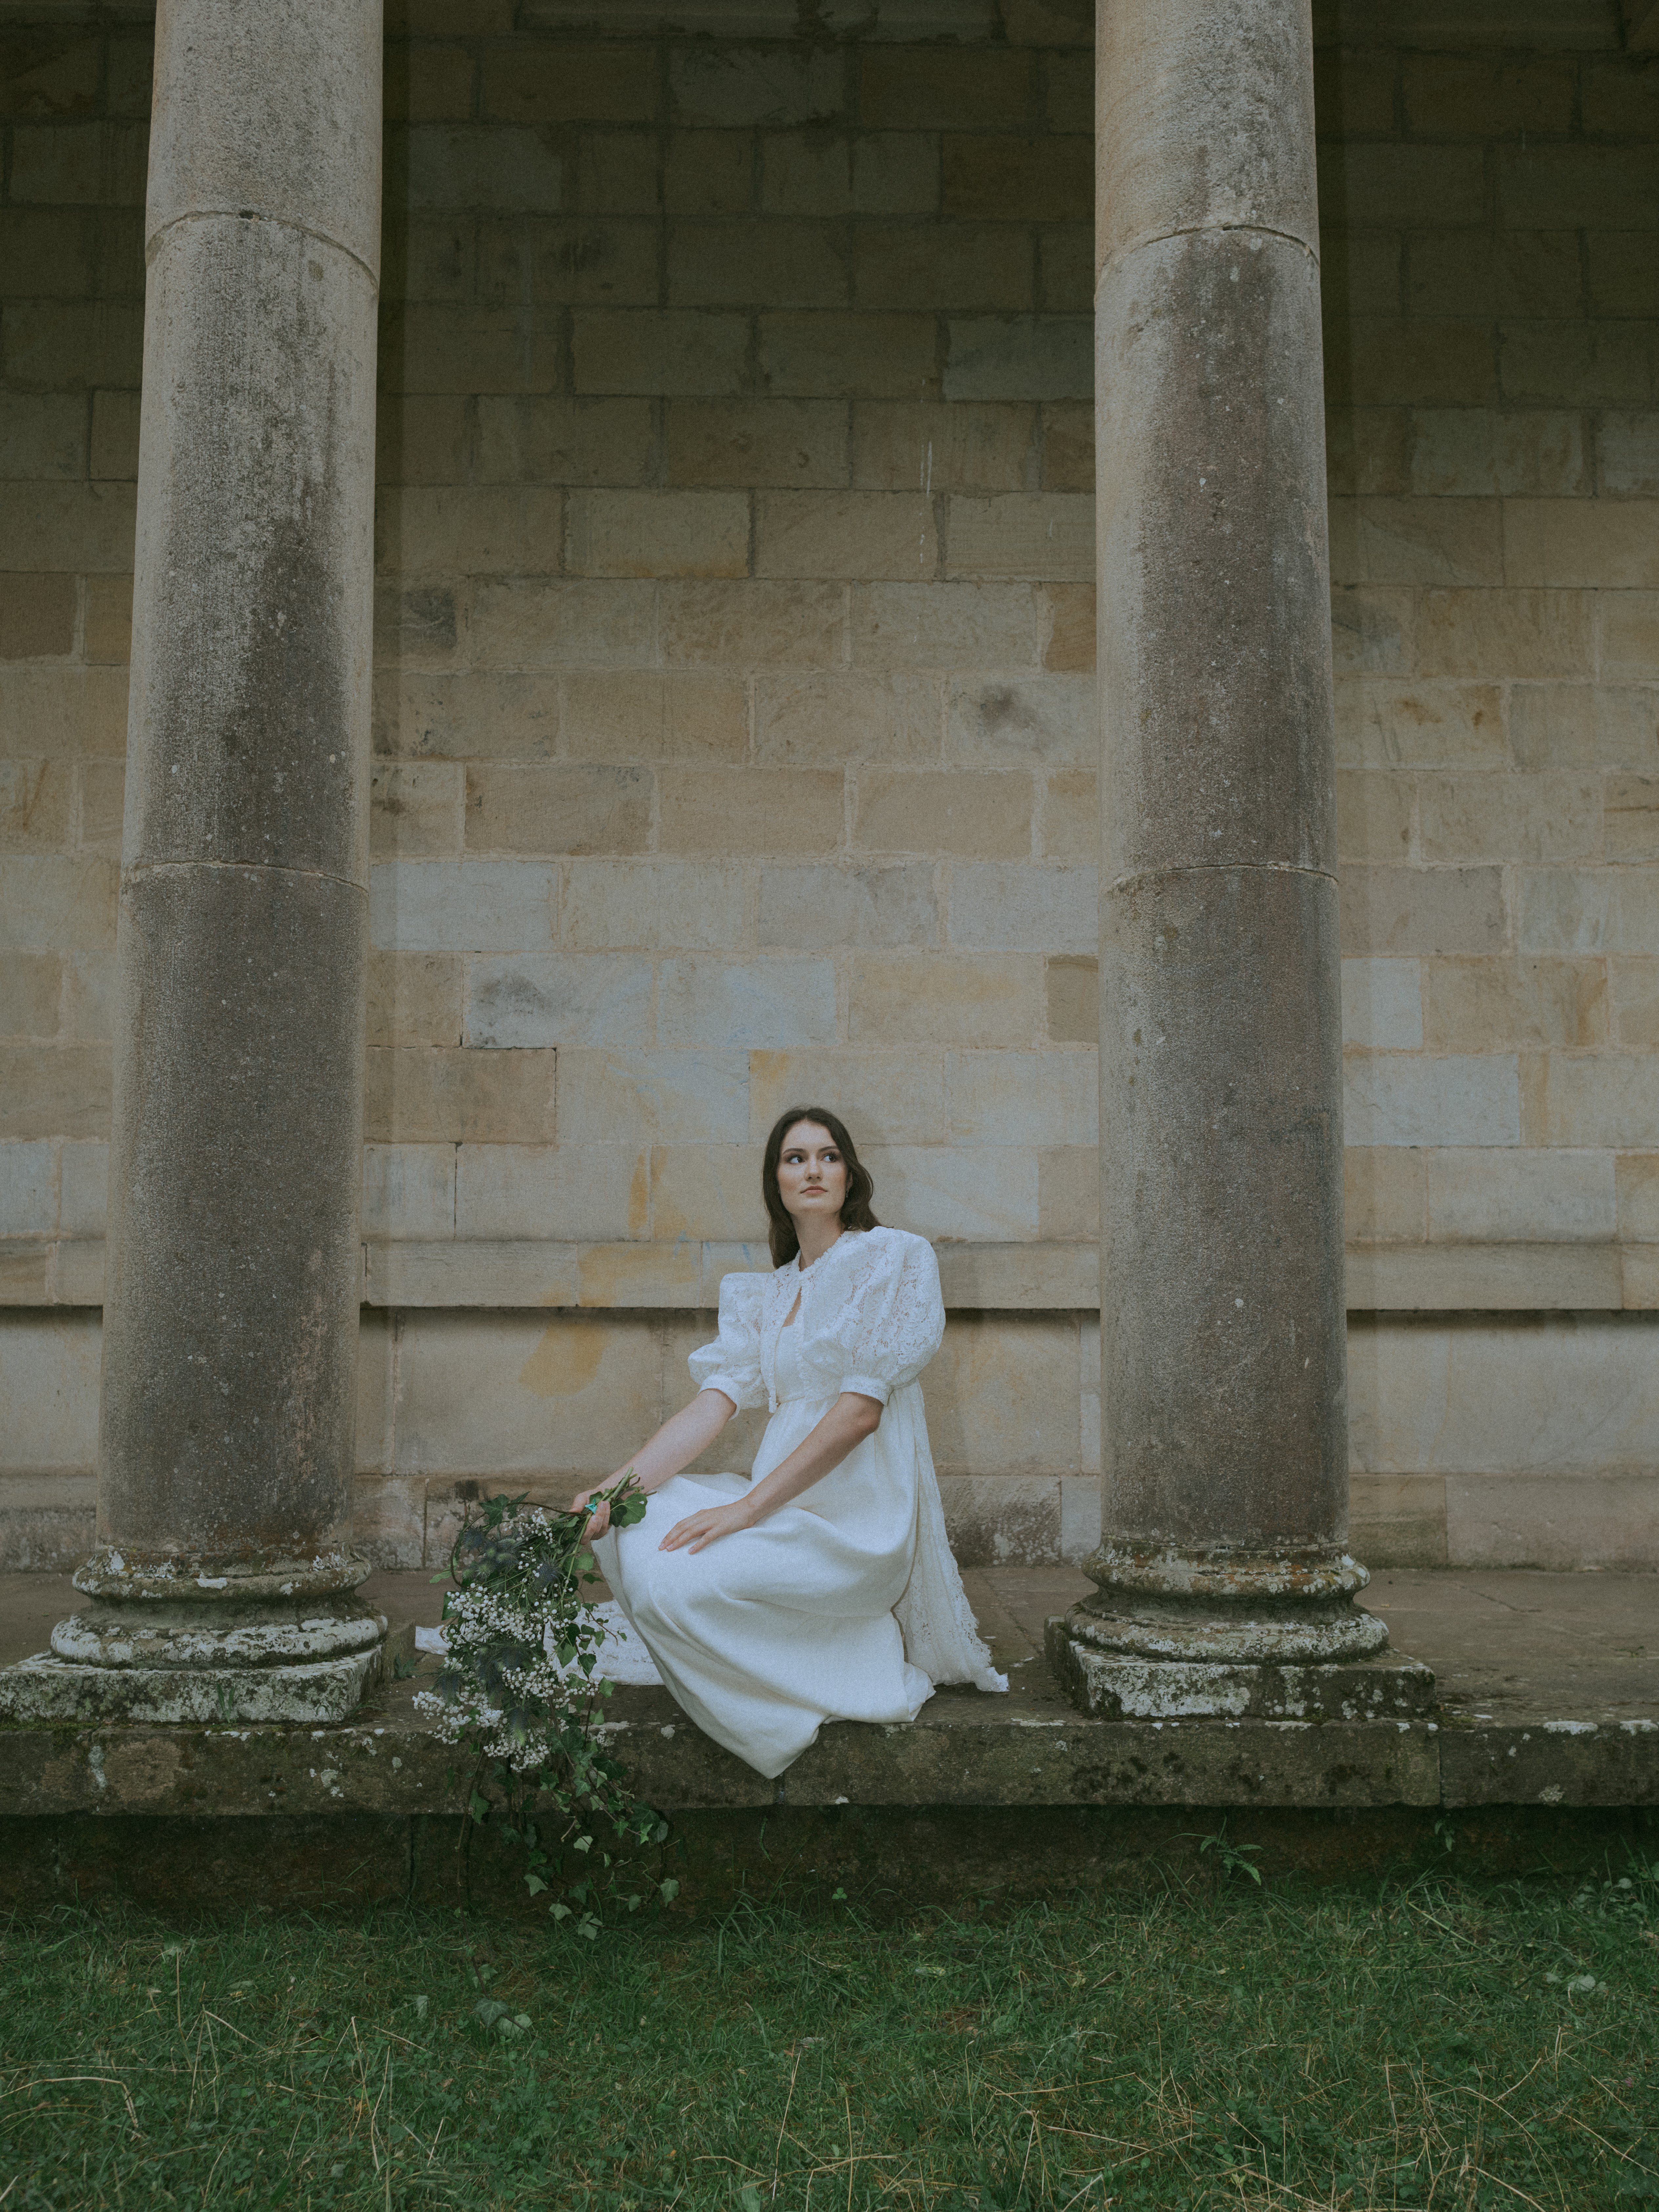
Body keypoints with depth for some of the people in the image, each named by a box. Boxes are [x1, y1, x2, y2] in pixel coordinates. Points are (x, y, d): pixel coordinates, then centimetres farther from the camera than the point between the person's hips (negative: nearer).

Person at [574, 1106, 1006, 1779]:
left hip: (857, 1518, -7)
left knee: (674, 1581, -24)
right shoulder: (764, 1295, 16)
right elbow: (712, 1406, 4)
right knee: (637, 1523, -14)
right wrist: (615, 1487, -13)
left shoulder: (893, 1257, -5)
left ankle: (860, 1661, -1)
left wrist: (746, 1508, -19)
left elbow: (861, 1411, -14)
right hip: (785, 1506, 7)